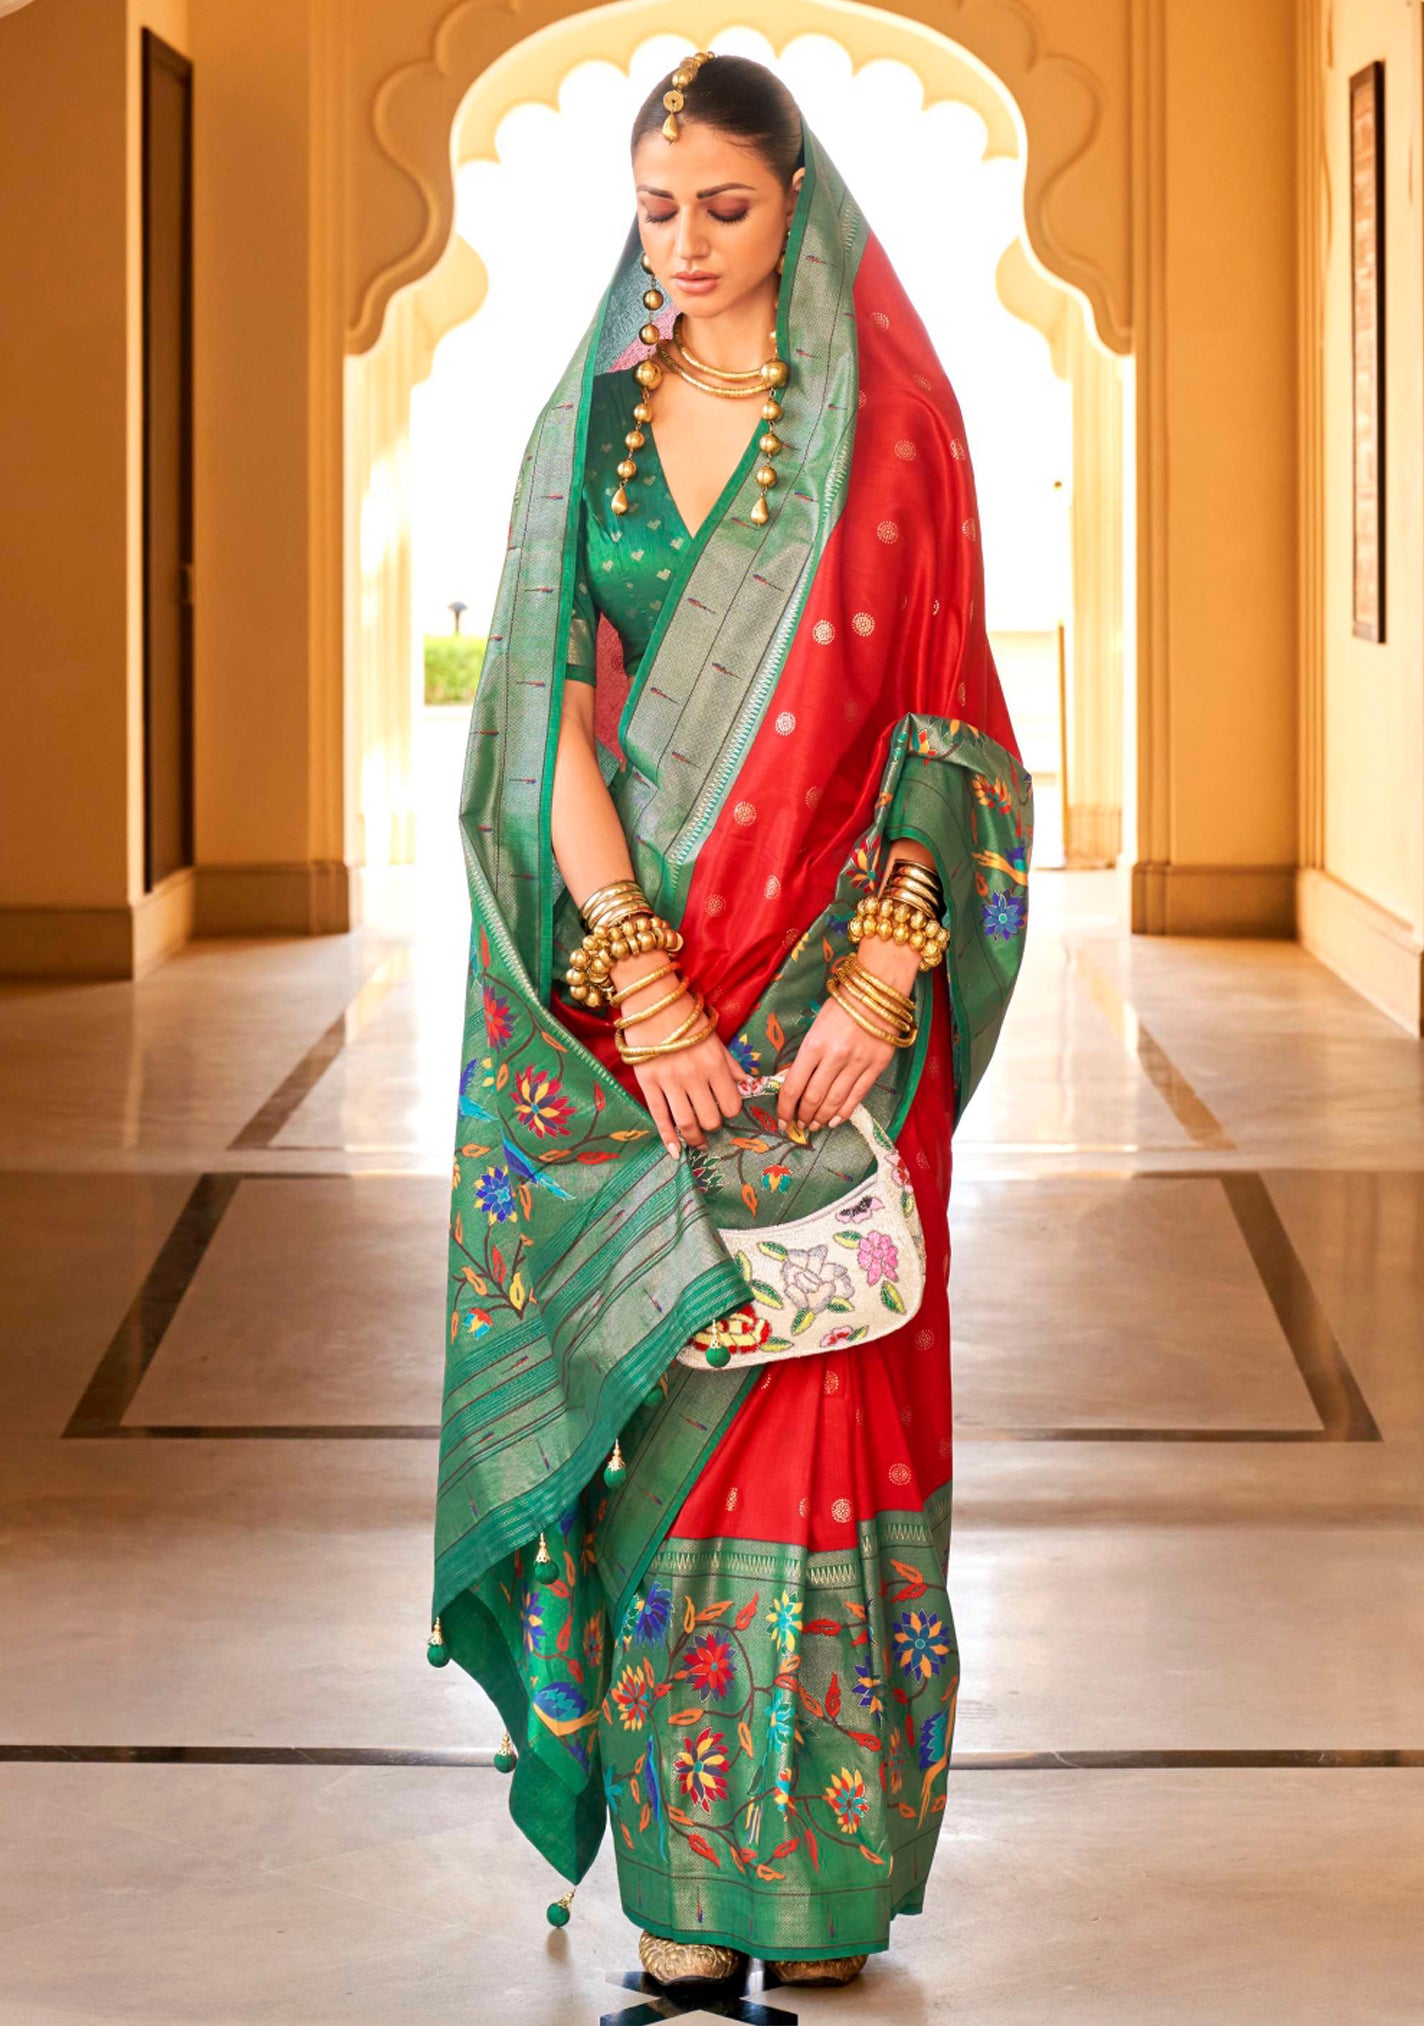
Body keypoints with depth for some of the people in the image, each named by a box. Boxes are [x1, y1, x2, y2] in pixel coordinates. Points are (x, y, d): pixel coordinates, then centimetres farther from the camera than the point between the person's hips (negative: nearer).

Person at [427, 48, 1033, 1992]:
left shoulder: (892, 425, 1)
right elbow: (559, 725, 0)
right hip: (629, 971, 2)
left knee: (821, 1402, -1)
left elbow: (939, 719, -2)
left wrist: (876, 988, -14)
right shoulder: (589, 426, 7)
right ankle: (685, 1869, 8)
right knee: (653, 1398, 1)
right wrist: (649, 1001, -11)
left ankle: (826, 1866, 9)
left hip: (835, 984, -2)